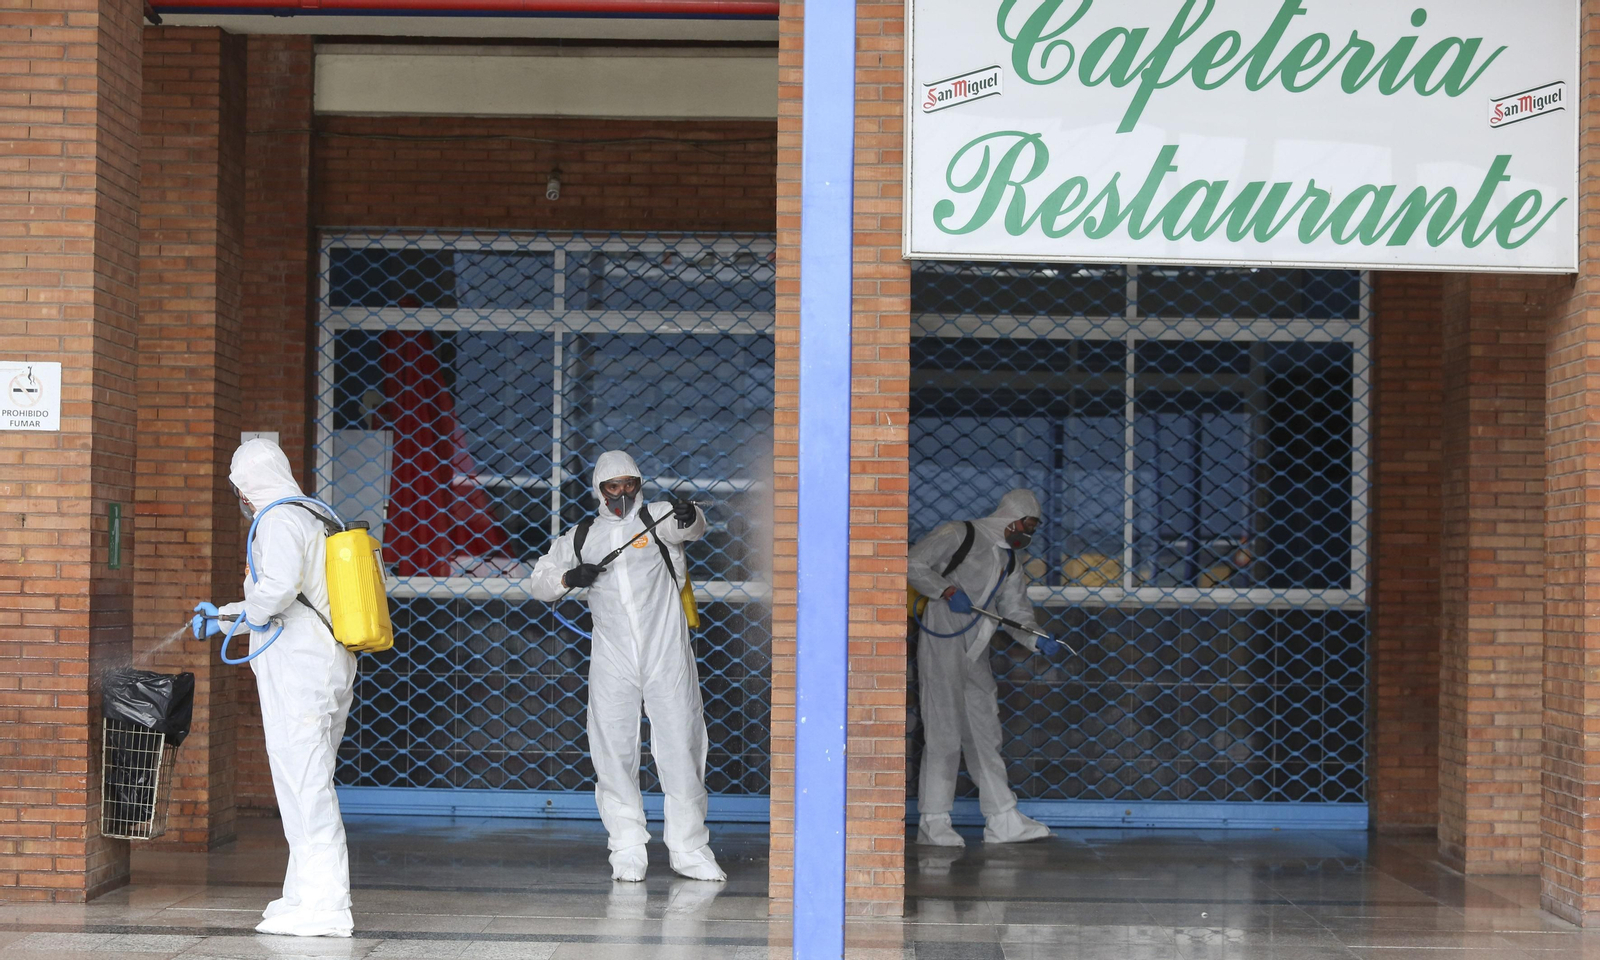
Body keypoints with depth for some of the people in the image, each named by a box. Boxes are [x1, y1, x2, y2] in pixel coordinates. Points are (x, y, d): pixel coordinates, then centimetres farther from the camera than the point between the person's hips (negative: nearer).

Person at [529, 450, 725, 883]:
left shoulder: (656, 518, 3)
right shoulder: (581, 537, 12)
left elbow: (689, 528, -18)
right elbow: (540, 582, 15)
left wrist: (690, 518, -42)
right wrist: (569, 578, -6)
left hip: (668, 657, -2)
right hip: (612, 664, 2)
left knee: (681, 750, -1)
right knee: (614, 754, 1)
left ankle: (689, 849, 8)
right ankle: (627, 851, 9)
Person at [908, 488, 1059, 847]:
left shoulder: (1009, 561, 17)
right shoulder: (959, 535, -6)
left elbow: (1016, 610, 13)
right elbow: (913, 565, -10)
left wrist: (1037, 640, -5)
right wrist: (947, 591, -19)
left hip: (975, 655, 8)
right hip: (941, 645, -8)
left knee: (985, 731, 9)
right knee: (944, 732, -7)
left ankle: (1002, 820, 13)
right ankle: (933, 821, 0)